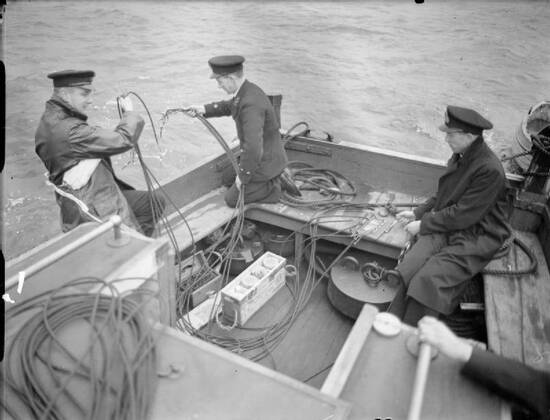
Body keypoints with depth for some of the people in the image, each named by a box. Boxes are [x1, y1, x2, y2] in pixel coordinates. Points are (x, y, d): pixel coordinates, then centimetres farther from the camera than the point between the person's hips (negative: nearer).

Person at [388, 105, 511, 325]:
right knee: (409, 269, -19)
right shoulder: (461, 155, 8)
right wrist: (417, 212, 10)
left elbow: (463, 215, -19)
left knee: (428, 280, -26)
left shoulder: (489, 170, -18)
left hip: (475, 238, -7)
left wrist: (423, 224, -12)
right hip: (448, 226, 7)